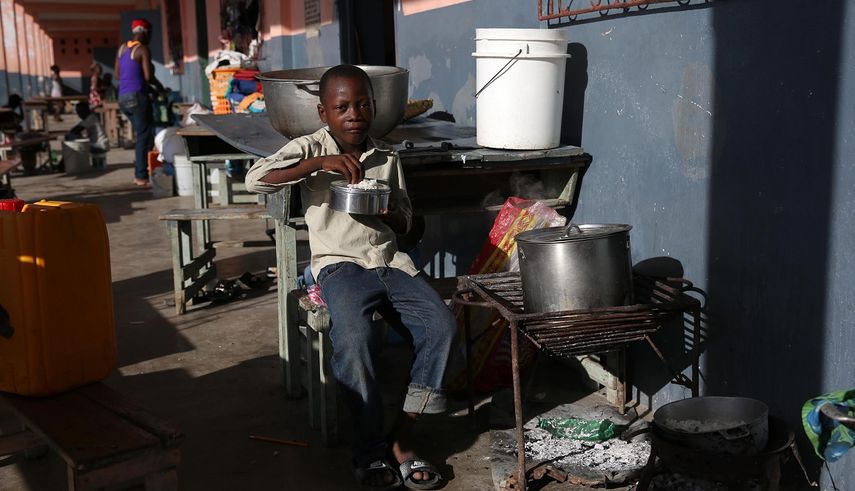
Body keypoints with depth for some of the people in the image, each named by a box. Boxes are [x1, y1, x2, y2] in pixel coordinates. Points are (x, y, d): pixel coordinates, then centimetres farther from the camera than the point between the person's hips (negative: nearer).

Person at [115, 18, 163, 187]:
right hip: (137, 95, -8)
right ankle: (141, 176, -6)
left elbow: (117, 74, 18)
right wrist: (159, 85, 6)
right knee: (145, 135, -3)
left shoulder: (122, 48, 14)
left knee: (142, 133, 15)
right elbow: (148, 76, -13)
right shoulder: (143, 50, -7)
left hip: (123, 97, 8)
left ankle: (138, 172, 12)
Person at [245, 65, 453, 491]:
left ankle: (402, 439, -10)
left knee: (441, 324, -21)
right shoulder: (311, 148, 4)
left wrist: (386, 209, -3)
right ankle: (369, 450, -14)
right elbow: (255, 179, -13)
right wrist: (319, 163, -20)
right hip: (339, 265, -4)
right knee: (354, 338, -33)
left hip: (390, 261, 4)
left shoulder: (387, 158, 16)